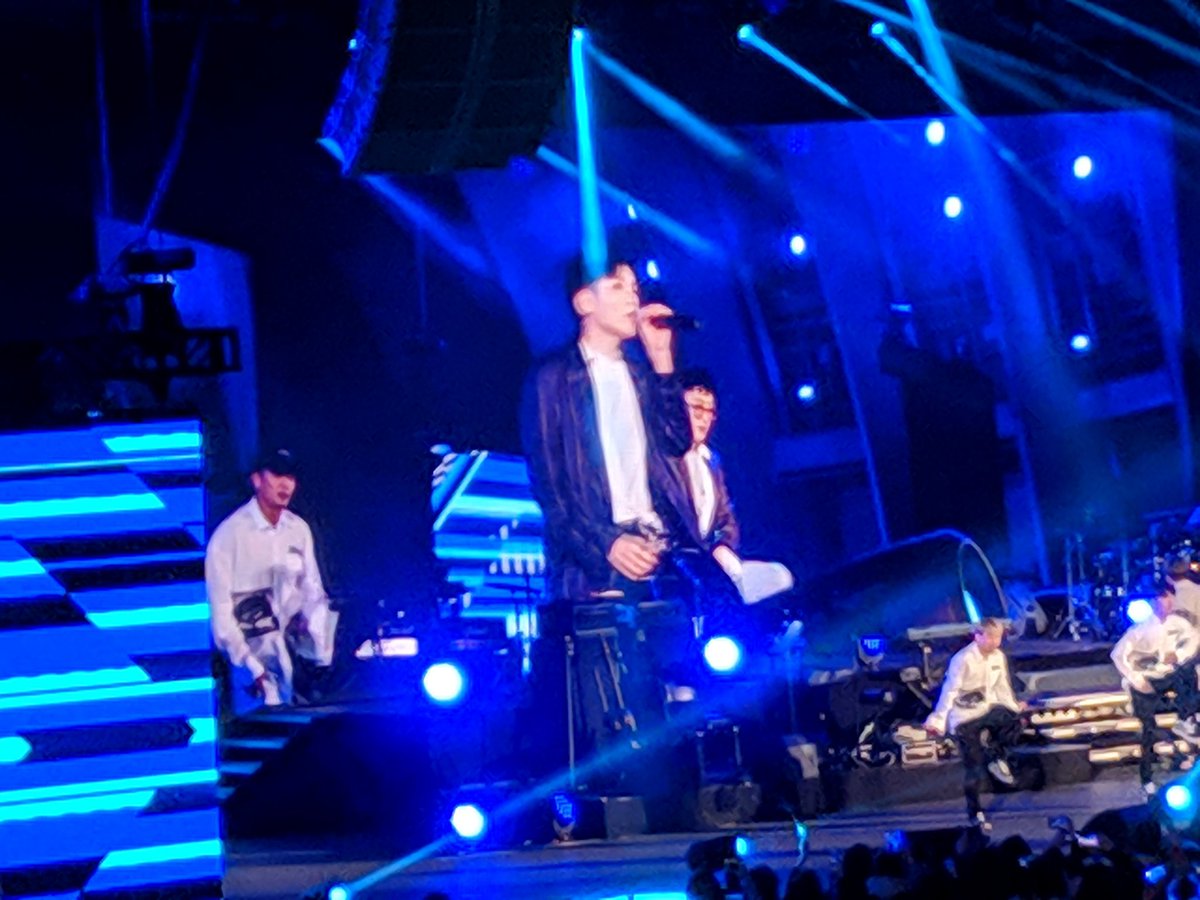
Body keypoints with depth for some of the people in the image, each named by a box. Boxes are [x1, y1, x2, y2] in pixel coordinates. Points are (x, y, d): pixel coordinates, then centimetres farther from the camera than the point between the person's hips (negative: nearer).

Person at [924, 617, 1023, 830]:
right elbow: (950, 691, -19)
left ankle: (996, 756, 3)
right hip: (965, 717, -5)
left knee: (1013, 722, -24)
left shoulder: (999, 657, -3)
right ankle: (974, 812, 11)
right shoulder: (963, 659, -21)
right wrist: (938, 720, -22)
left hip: (987, 709, 5)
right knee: (973, 766, -3)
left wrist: (1016, 712, 9)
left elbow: (1003, 687, 9)